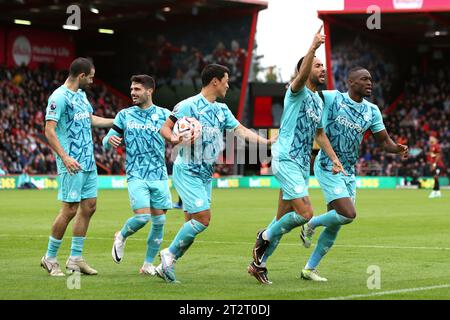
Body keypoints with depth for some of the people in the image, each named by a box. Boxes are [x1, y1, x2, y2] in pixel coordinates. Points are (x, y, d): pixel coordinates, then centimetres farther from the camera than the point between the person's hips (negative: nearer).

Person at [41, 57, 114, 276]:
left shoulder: (81, 95, 14)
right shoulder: (59, 97, -14)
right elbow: (49, 130, -18)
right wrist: (65, 157, -26)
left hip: (88, 162, 9)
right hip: (72, 164, -9)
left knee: (89, 206, 8)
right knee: (70, 209, -7)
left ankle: (75, 259, 14)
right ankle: (50, 258, 6)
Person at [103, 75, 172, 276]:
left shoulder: (164, 115, 3)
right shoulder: (124, 115, 5)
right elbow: (106, 143, 9)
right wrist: (110, 140, -15)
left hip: (159, 176, 2)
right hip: (136, 176, -2)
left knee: (159, 221, 1)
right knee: (143, 217, -16)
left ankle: (148, 265, 14)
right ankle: (121, 237, 16)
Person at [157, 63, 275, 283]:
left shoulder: (222, 110, 11)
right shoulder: (188, 105, -10)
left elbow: (241, 131, 9)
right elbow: (165, 127, -6)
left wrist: (269, 142, 0)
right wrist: (173, 138, -28)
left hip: (206, 174, 8)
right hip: (187, 172, -8)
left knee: (193, 223, 5)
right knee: (203, 218, -16)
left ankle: (165, 264, 12)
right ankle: (169, 255, -2)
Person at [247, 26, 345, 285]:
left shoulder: (319, 101, 18)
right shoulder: (297, 92, -7)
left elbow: (320, 134, 27)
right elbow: (302, 75, -30)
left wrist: (335, 159, 17)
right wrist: (313, 48, -44)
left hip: (302, 164, 9)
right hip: (286, 159, -9)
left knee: (284, 219, 9)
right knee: (305, 213, -18)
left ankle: (259, 263, 19)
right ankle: (266, 236, 4)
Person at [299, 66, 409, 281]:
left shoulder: (372, 111, 7)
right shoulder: (332, 98, -8)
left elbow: (384, 141, 10)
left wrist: (397, 149, -11)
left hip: (349, 172, 6)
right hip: (328, 167, -6)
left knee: (335, 226, 6)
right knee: (348, 214, -21)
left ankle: (310, 268, 17)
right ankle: (311, 224, 7)